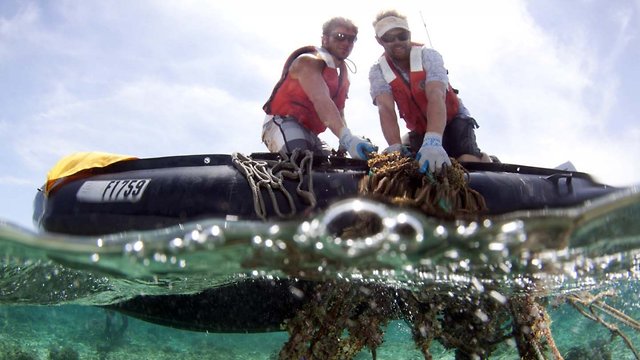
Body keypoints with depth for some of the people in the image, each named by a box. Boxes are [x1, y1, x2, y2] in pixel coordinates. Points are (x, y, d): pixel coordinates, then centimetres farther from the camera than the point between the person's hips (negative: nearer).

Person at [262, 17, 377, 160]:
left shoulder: (342, 76, 19)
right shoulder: (308, 62, -10)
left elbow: (339, 115, 15)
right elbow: (320, 100, -29)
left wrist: (347, 145, -7)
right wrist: (347, 137, -44)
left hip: (309, 132, 9)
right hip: (284, 124, -9)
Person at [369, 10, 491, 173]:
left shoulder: (429, 56, -21)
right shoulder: (378, 72, -14)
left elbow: (436, 97, -38)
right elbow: (385, 109, -30)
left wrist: (432, 141, -57)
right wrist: (395, 146, -51)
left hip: (453, 121, -3)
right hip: (419, 130, 4)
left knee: (468, 162, -27)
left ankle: (484, 159, 10)